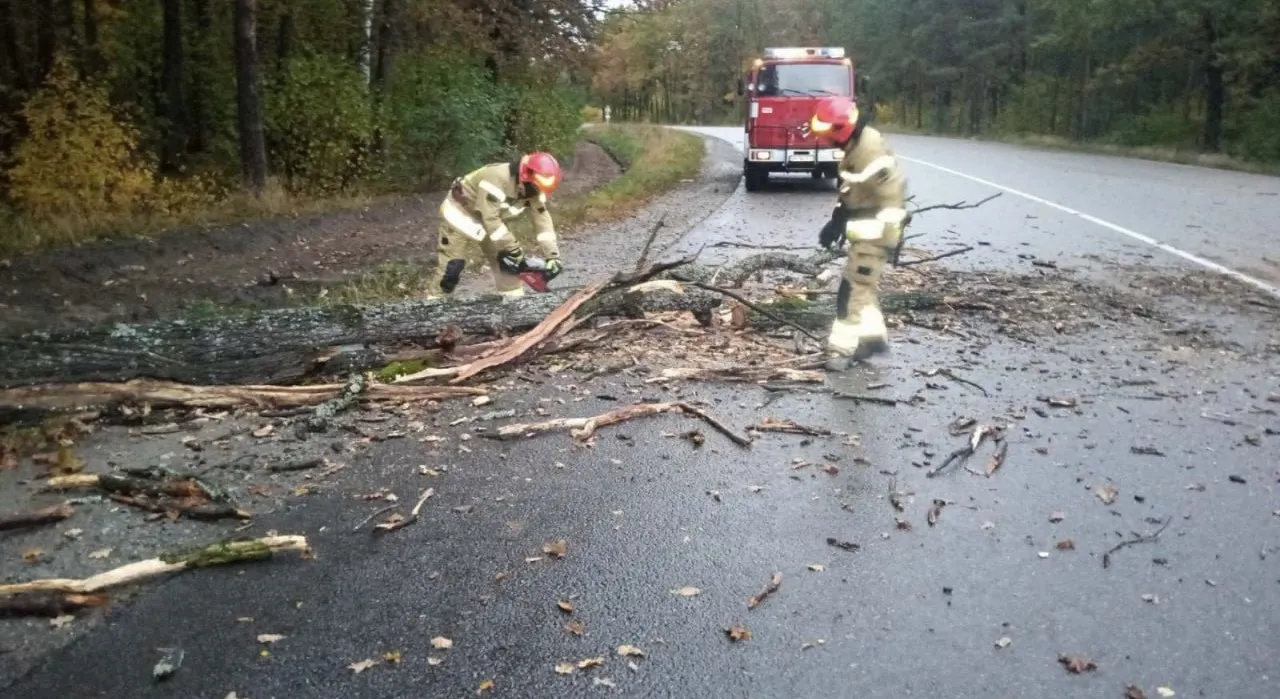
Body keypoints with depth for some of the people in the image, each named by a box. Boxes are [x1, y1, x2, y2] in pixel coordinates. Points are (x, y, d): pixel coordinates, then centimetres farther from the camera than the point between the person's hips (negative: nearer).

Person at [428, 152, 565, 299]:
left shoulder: (533, 190, -14)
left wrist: (553, 256, -19)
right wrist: (513, 249, -35)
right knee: (451, 265, -12)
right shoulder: (497, 177, -37)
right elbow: (490, 219, -38)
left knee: (509, 260, 1)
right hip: (460, 211, -7)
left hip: (491, 218, 7)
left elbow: (543, 221, -12)